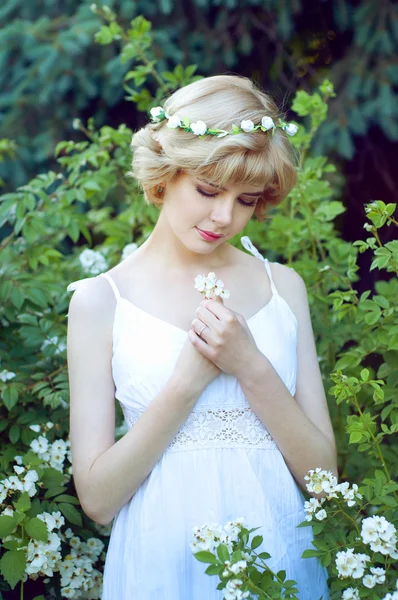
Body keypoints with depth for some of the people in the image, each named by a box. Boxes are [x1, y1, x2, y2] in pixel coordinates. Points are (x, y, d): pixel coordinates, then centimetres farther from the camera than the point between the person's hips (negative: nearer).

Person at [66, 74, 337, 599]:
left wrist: (252, 367, -15)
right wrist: (189, 379, -17)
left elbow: (322, 474, -2)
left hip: (279, 557, 3)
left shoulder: (282, 286, 2)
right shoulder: (100, 300, -5)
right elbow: (97, 498, -9)